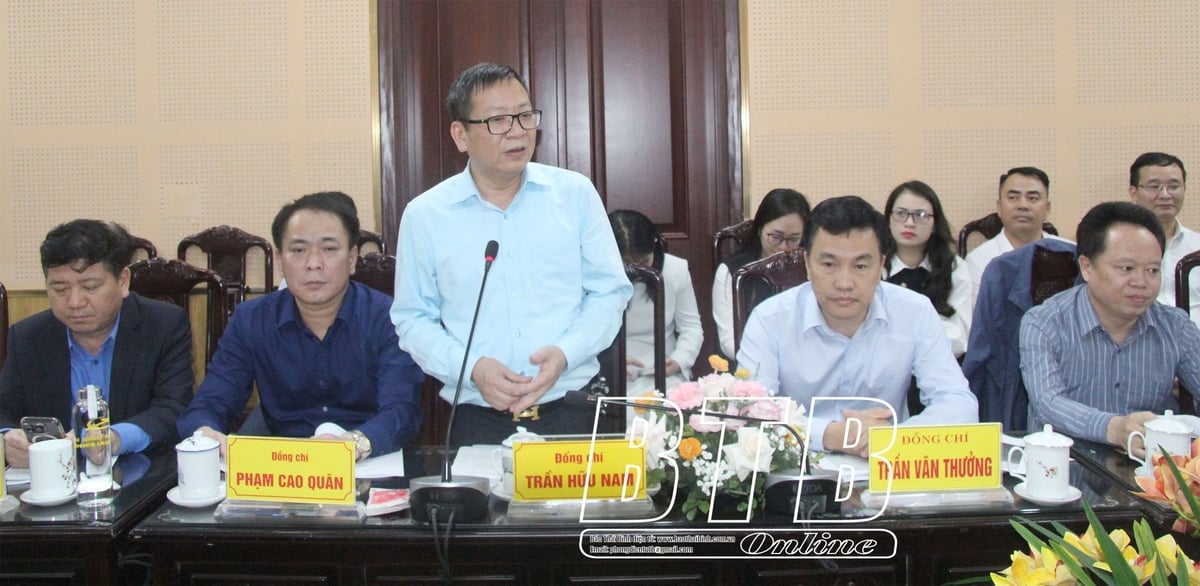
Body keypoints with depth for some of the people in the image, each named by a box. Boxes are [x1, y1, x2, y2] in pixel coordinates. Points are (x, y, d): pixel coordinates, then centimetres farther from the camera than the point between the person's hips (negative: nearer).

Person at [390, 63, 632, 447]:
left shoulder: (576, 193, 3)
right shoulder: (424, 215, 1)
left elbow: (610, 291, 5)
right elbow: (413, 319, 5)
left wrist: (565, 353, -13)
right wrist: (472, 368, -13)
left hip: (573, 411, 1)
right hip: (480, 421, -1)